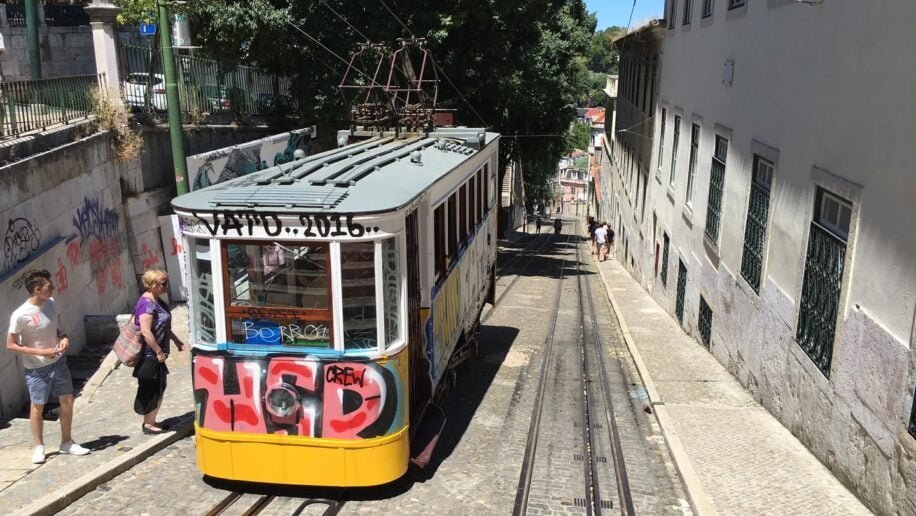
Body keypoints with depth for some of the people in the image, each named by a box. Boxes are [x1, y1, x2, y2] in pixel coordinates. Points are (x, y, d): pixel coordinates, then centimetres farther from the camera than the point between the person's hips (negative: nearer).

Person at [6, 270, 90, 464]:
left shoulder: (51, 303, -4)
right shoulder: (20, 315, -22)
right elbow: (10, 345, -14)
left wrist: (63, 337, -8)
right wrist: (40, 352, -22)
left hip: (58, 362, 6)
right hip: (37, 368, -6)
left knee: (67, 401, 10)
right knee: (38, 407, 9)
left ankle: (66, 443, 25)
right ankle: (39, 447, 26)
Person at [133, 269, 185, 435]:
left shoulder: (157, 302, 11)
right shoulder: (147, 304, -20)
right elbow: (146, 332, -25)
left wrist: (176, 340, 21)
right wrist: (159, 351, -21)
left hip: (155, 355, 10)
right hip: (150, 356, -10)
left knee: (159, 389, 15)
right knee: (151, 390, 1)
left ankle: (151, 421, 26)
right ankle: (148, 424, 12)